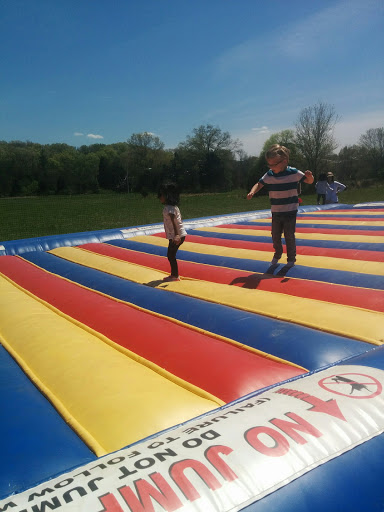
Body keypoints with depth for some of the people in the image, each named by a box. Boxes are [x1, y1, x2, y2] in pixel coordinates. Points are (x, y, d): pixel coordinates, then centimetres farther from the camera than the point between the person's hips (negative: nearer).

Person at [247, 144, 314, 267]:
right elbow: (259, 184, 6)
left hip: (290, 212, -3)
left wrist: (309, 176, -27)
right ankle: (277, 254, 37)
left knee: (289, 236, 2)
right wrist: (252, 192, -15)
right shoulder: (269, 175, -2)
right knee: (275, 236, 11)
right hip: (276, 212, 4)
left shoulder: (293, 173, -9)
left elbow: (309, 181, -2)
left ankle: (291, 258, 20)